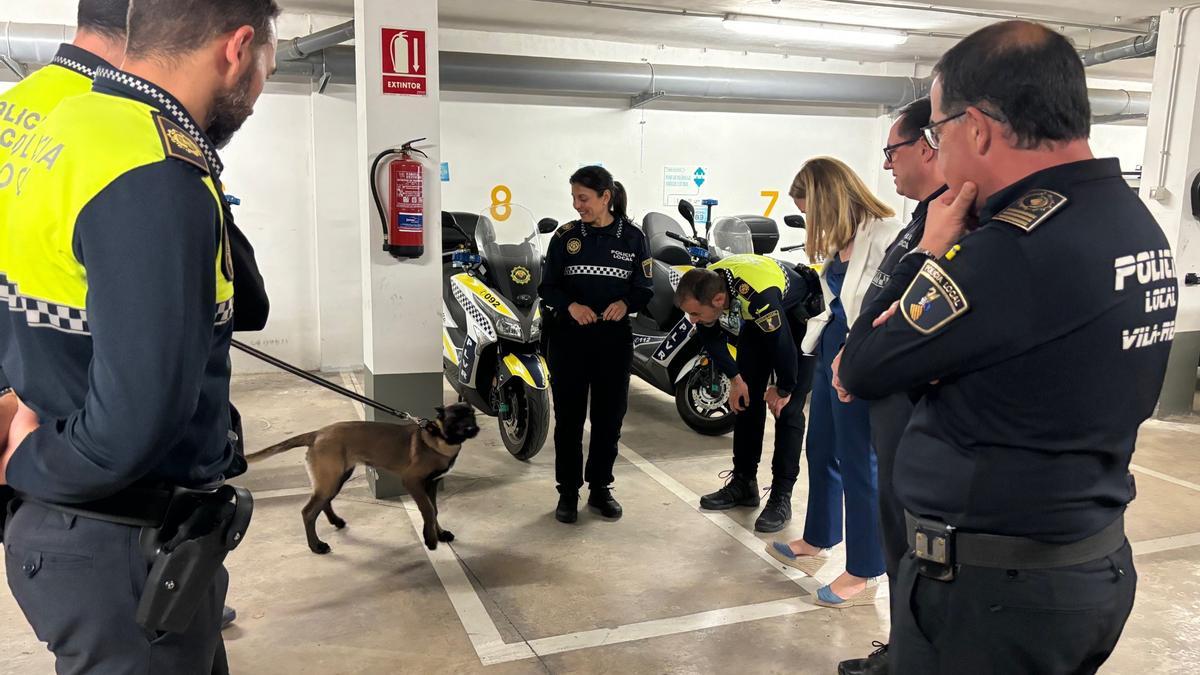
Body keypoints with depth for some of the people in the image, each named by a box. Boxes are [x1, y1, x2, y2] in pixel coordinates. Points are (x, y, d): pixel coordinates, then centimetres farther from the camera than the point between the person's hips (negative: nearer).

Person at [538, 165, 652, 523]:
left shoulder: (633, 237, 1)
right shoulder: (566, 236, 1)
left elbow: (644, 289, 3)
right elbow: (548, 287, 2)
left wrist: (625, 303, -19)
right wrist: (570, 306, -18)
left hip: (614, 338, 0)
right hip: (569, 337, 0)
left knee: (609, 415, 9)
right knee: (568, 416, 5)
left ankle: (600, 488, 25)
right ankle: (568, 491, 18)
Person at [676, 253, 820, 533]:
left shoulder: (759, 295, -45)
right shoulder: (703, 286, -23)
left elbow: (783, 344, -32)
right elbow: (710, 335, -5)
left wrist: (784, 389, -16)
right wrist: (735, 378, -5)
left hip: (800, 316, -7)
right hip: (758, 320, 7)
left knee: (788, 409, -12)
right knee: (746, 400, 7)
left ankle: (781, 496, -5)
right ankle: (744, 482, 18)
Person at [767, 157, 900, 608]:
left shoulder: (887, 234, -19)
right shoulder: (840, 240, 9)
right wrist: (815, 344, 11)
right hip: (831, 354, 9)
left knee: (858, 465, 2)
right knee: (820, 452, 20)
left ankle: (864, 576, 19)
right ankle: (817, 542, 41)